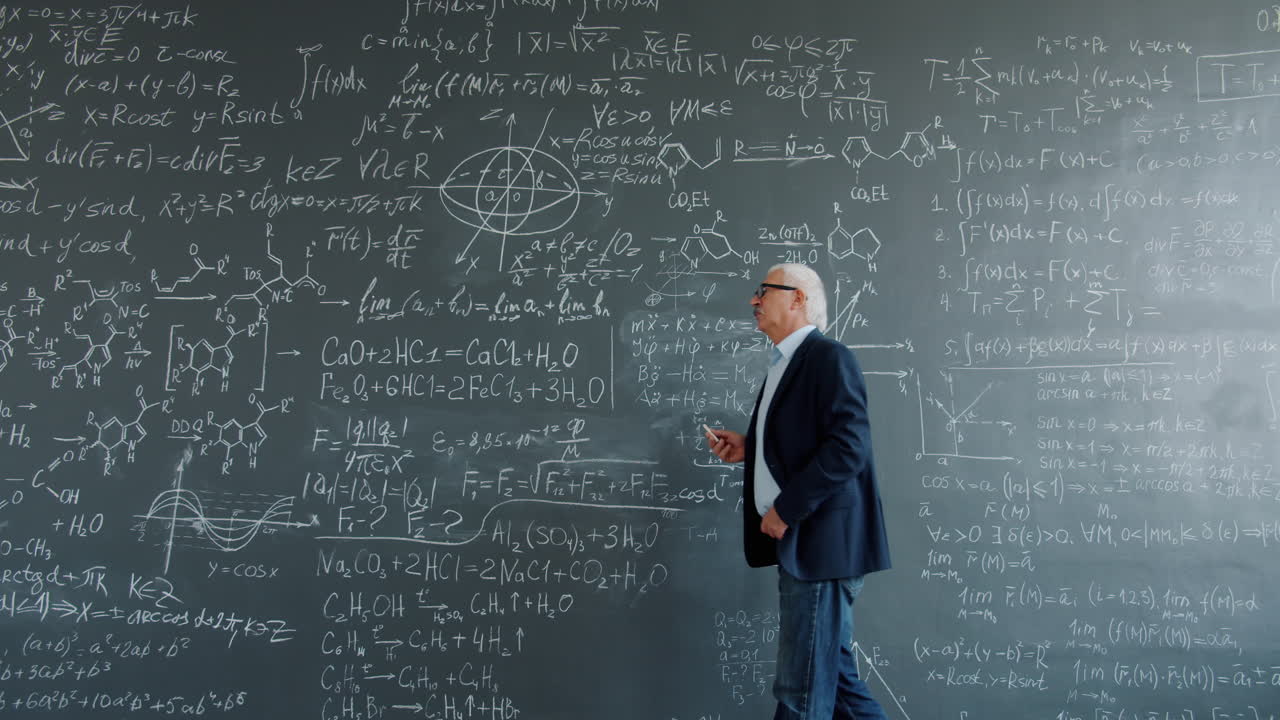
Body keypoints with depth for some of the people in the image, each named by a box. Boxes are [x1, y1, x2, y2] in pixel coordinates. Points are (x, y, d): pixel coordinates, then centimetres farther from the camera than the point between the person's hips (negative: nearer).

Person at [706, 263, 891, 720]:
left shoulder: (829, 357, -13)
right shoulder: (785, 364, 17)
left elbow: (847, 447, -22)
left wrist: (786, 509, -19)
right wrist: (747, 448, 9)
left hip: (822, 543, -10)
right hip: (799, 543, 10)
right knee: (834, 676, 17)